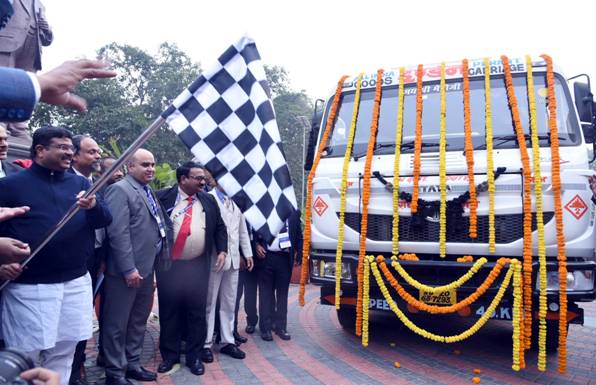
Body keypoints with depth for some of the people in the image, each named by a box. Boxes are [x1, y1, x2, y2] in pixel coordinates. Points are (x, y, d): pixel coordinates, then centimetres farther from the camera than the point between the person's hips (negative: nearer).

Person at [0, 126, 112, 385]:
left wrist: (93, 205, -18)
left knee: (63, 354, 13)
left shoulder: (80, 184, 10)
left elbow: (105, 220, 3)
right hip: (29, 287, -3)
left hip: (76, 283, 3)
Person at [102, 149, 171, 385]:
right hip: (127, 270, -9)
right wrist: (129, 269, -21)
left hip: (146, 268, 9)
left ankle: (132, 364, 33)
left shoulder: (148, 191, 15)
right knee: (117, 324, 6)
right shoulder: (120, 190, -12)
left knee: (139, 320, 19)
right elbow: (118, 233, -19)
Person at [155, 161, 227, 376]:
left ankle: (194, 356, 20)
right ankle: (169, 355, 24)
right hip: (168, 266, -2)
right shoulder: (164, 197, -4)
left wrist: (222, 250, 1)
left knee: (196, 312, 6)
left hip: (198, 266, 2)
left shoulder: (208, 201, 7)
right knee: (169, 312, 8)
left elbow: (219, 227, 13)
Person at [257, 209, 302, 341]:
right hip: (266, 256, -2)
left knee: (282, 293, 7)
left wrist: (297, 252, 4)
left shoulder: (294, 213, 8)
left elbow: (299, 234, 12)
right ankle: (266, 328, 9)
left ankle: (281, 326, 15)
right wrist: (256, 245, -8)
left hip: (285, 258, 2)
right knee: (266, 292, 3)